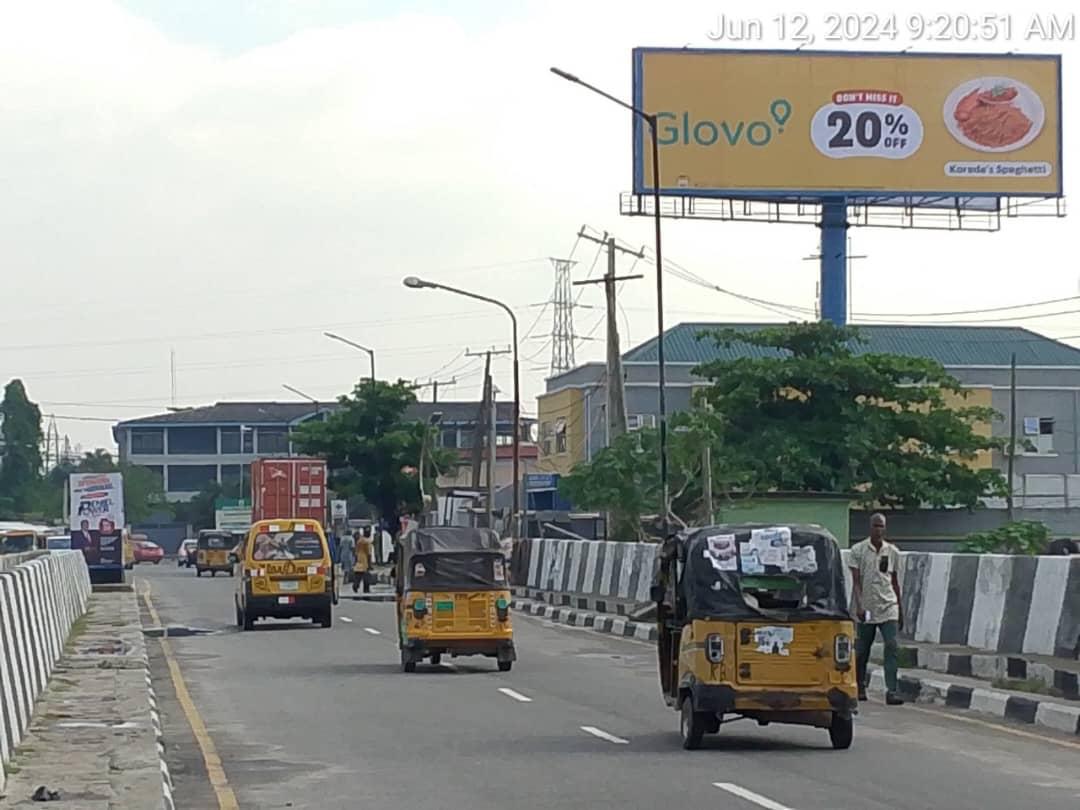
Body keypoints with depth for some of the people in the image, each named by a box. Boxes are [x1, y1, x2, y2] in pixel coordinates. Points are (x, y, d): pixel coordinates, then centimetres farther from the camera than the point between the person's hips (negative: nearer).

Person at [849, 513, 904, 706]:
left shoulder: (892, 552, 7)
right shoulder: (858, 550, -2)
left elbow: (894, 581, 15)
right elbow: (856, 581, -6)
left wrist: (900, 610, 16)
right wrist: (859, 606, -18)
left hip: (888, 607, 1)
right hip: (866, 609, -1)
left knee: (892, 647, -13)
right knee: (862, 650, 7)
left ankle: (892, 691, -17)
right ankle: (860, 688, 25)